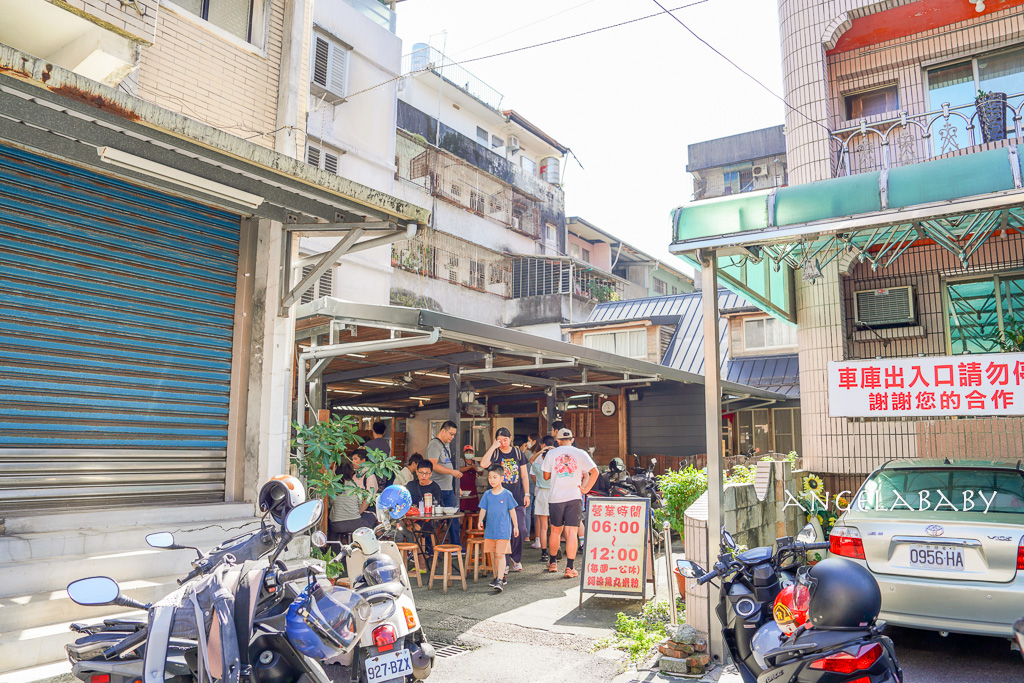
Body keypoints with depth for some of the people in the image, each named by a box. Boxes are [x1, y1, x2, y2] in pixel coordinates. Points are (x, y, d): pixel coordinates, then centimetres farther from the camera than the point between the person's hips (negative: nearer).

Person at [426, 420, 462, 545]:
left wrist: (455, 487, 22)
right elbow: (433, 465, -24)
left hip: (448, 489, 9)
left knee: (454, 517, 10)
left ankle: (457, 546, 17)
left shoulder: (445, 445, 18)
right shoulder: (434, 444, -12)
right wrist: (452, 472, -26)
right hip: (438, 489, -9)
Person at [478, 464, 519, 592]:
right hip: (489, 529, 5)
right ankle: (497, 577, 26)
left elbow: (512, 511, 2)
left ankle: (500, 581, -12)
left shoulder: (507, 494, -4)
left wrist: (515, 526, 4)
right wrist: (480, 520, -13)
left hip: (503, 530, -4)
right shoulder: (487, 494, 6)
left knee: (500, 554, -10)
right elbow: (483, 509, 5)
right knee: (492, 555, 12)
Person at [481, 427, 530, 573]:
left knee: (520, 529, 0)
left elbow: (524, 475, 12)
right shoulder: (494, 453, 1)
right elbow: (483, 464, -20)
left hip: (517, 497, 2)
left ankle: (515, 557, 24)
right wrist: (493, 447, -19)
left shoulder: (518, 453, 8)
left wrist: (527, 494, 6)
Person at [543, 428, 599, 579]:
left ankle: (552, 563, 28)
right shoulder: (580, 454, 2)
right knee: (572, 532, -1)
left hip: (556, 498, 1)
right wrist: (585, 489, -2)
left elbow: (546, 476, 10)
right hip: (574, 497, -1)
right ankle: (570, 568, -5)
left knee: (555, 531, 15)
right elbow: (594, 472, -7)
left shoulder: (551, 454, 4)